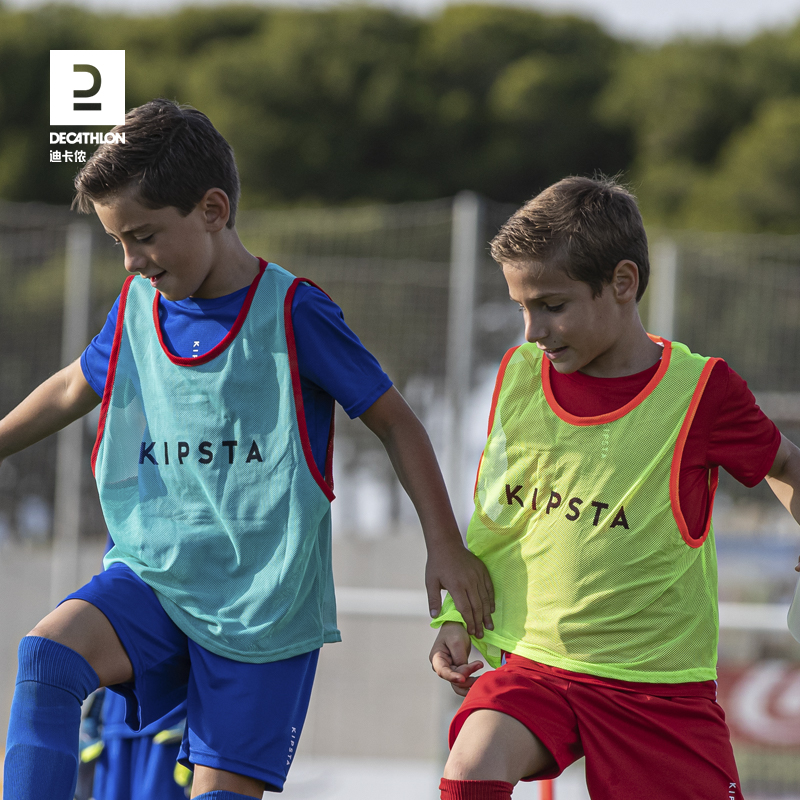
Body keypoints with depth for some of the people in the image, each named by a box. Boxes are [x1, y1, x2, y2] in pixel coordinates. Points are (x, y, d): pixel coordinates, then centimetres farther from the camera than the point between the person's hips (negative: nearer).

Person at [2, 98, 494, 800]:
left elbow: (394, 421, -4)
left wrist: (446, 548, -8)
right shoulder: (138, 306, 5)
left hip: (264, 603, -4)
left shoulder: (291, 314, -11)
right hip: (155, 577, 4)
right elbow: (76, 388, 26)